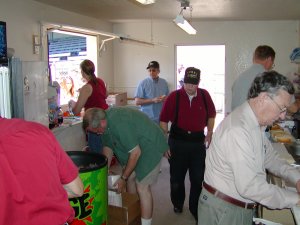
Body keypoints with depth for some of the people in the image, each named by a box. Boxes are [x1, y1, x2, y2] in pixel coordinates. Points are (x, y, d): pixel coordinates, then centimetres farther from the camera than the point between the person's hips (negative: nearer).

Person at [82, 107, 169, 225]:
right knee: (131, 176, 14)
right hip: (137, 145, 9)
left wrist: (123, 178, -17)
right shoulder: (105, 118, -6)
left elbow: (135, 153, -28)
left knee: (142, 186, -8)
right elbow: (108, 146, 8)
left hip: (151, 146, -9)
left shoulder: (119, 123, -34)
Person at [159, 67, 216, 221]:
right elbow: (164, 121, -4)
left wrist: (209, 133, 5)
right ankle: (177, 204, 38)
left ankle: (196, 209, 28)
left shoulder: (204, 95, -2)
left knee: (198, 178, 9)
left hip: (198, 142, 2)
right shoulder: (174, 96, -9)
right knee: (176, 177, 14)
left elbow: (211, 115, 14)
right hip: (177, 141, -1)